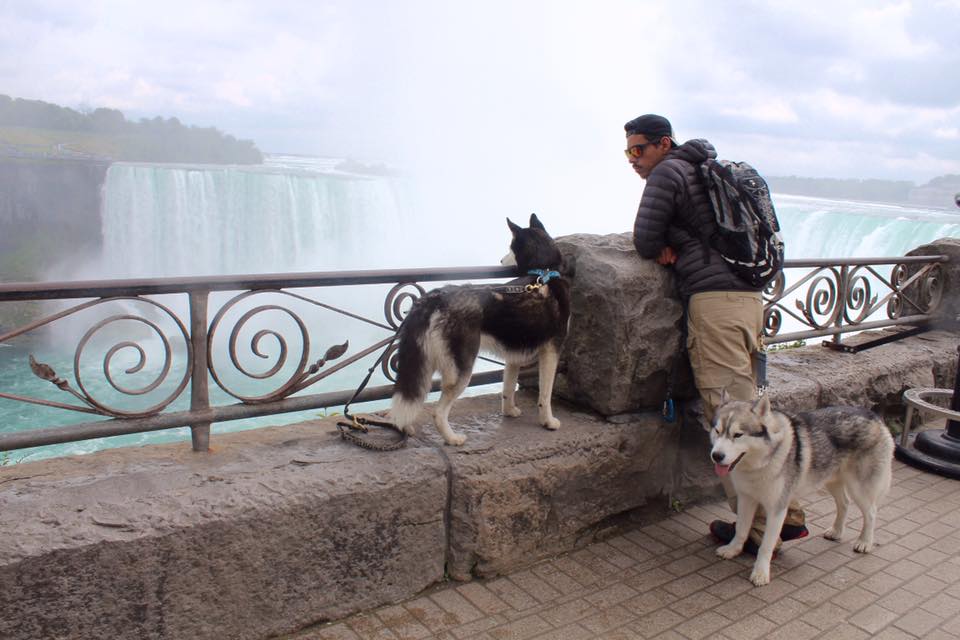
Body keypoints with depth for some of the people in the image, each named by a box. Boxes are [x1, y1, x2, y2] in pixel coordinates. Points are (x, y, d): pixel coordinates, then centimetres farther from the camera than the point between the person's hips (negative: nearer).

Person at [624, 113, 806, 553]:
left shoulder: (667, 173, -1)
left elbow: (644, 241, -4)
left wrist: (662, 247, 16)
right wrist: (671, 247, 10)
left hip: (713, 297, -9)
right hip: (749, 295, 9)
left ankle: (761, 529, 0)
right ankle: (785, 514, 15)